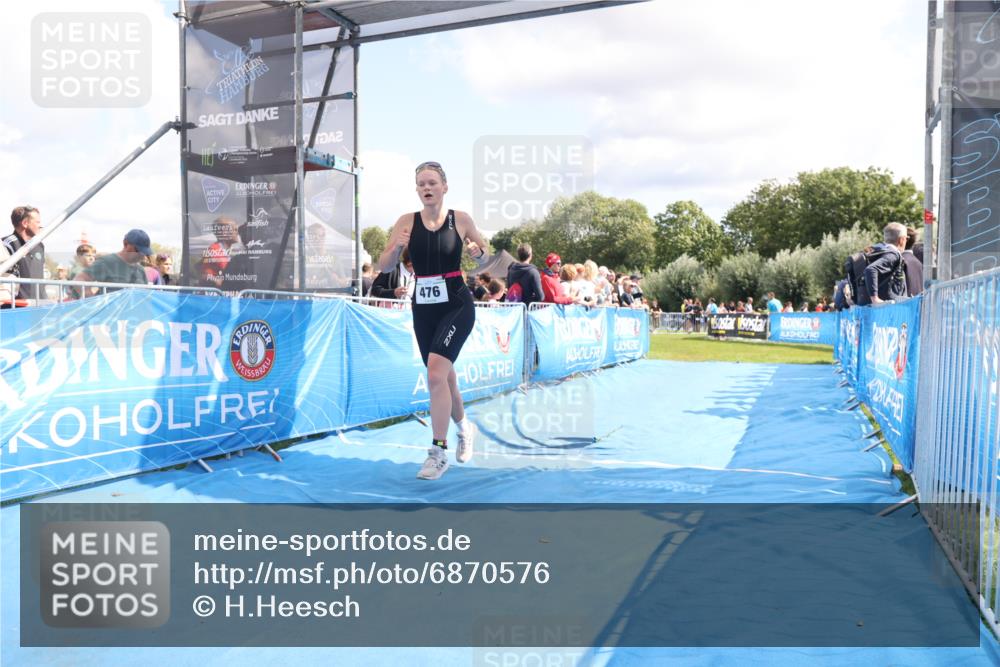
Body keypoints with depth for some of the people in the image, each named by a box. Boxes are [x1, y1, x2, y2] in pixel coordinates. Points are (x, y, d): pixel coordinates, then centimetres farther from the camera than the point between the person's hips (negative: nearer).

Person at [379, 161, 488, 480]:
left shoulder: (460, 219, -3)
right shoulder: (407, 221, 2)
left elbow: (484, 260, 8)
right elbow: (384, 266, 3)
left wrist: (478, 253, -14)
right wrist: (397, 247, -16)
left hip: (456, 305, -4)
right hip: (423, 308, 4)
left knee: (435, 372, -21)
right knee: (443, 376, 14)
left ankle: (439, 451, -10)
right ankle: (464, 427, 42)